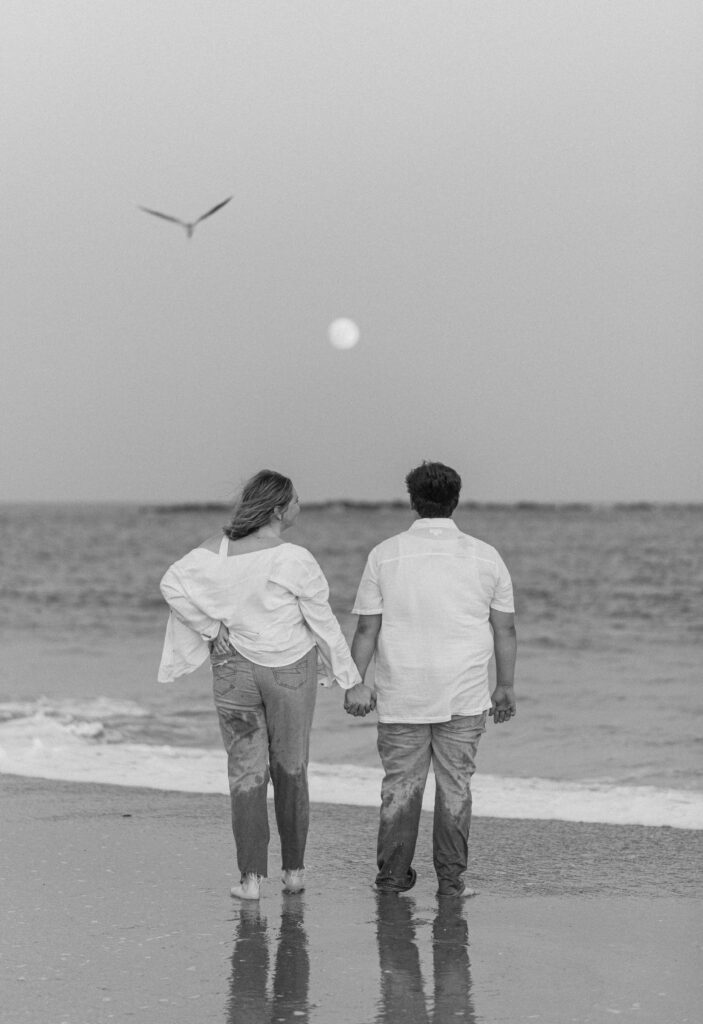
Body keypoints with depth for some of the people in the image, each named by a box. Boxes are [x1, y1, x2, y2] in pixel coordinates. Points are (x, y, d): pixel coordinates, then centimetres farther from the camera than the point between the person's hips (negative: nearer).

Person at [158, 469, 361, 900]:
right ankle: (294, 870, 22)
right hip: (290, 670, -2)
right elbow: (323, 622, -11)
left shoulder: (220, 549, -6)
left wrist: (211, 628, -1)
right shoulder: (294, 561, -19)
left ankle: (251, 877, -1)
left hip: (235, 667, 2)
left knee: (246, 772, 6)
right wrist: (349, 675, 2)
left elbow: (174, 582, -7)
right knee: (290, 770, 14)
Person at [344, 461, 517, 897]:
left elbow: (367, 628, -1)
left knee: (400, 784, 8)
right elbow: (505, 629, 4)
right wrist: (506, 687, 13)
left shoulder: (385, 555, -1)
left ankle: (392, 876, 13)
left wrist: (356, 683, 6)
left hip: (402, 695, 0)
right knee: (455, 784, 5)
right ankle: (452, 878, 5)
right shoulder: (486, 557, 1)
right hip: (464, 696, 0)